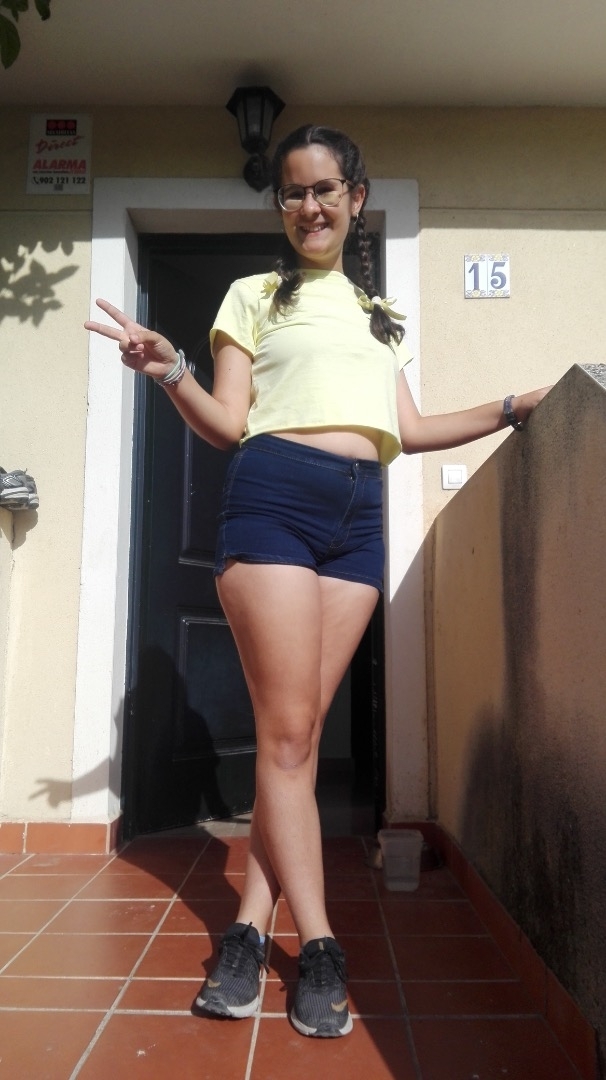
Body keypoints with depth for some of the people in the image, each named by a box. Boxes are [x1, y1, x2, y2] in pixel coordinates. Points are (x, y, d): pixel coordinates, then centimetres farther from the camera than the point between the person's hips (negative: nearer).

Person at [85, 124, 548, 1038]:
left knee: (300, 727, 1)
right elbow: (228, 425, 4)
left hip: (360, 515, 4)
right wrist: (170, 373, -13)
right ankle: (318, 945, 3)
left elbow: (407, 431, 20)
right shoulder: (256, 294, 14)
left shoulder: (379, 313, 25)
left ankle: (252, 924, 9)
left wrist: (513, 407, 20)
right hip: (274, 497, -3)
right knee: (287, 728, -6)